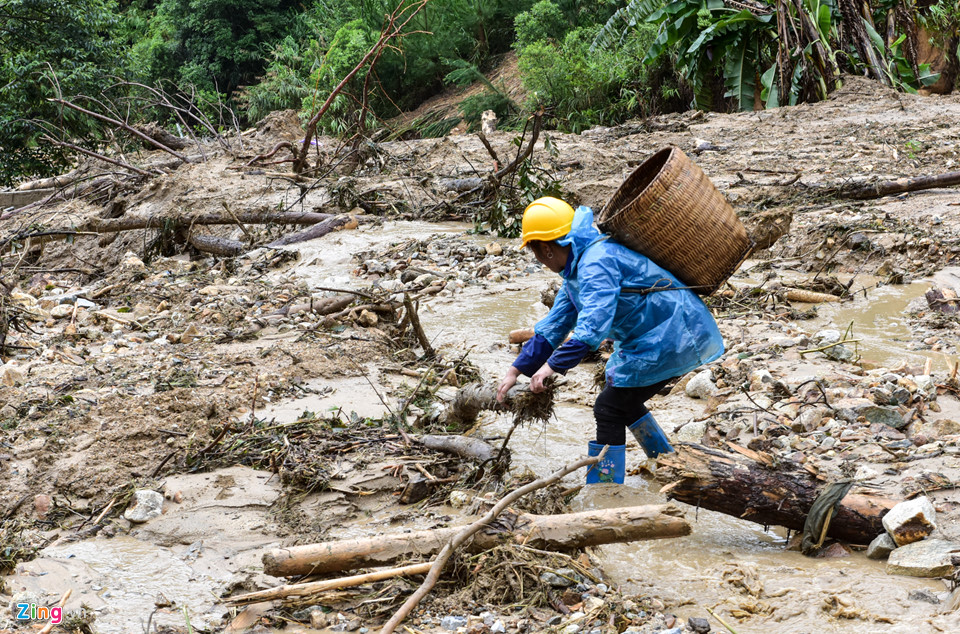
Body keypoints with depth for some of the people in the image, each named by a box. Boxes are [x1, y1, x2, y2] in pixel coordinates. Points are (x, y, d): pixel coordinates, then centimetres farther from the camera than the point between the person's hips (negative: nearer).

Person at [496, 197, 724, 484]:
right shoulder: (577, 268, 13)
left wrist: (555, 365, -37)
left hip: (671, 337, -11)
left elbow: (594, 322, -35)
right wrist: (517, 370, 14)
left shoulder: (597, 262, -22)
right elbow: (554, 325, 18)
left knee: (610, 407, -9)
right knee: (625, 401, 24)